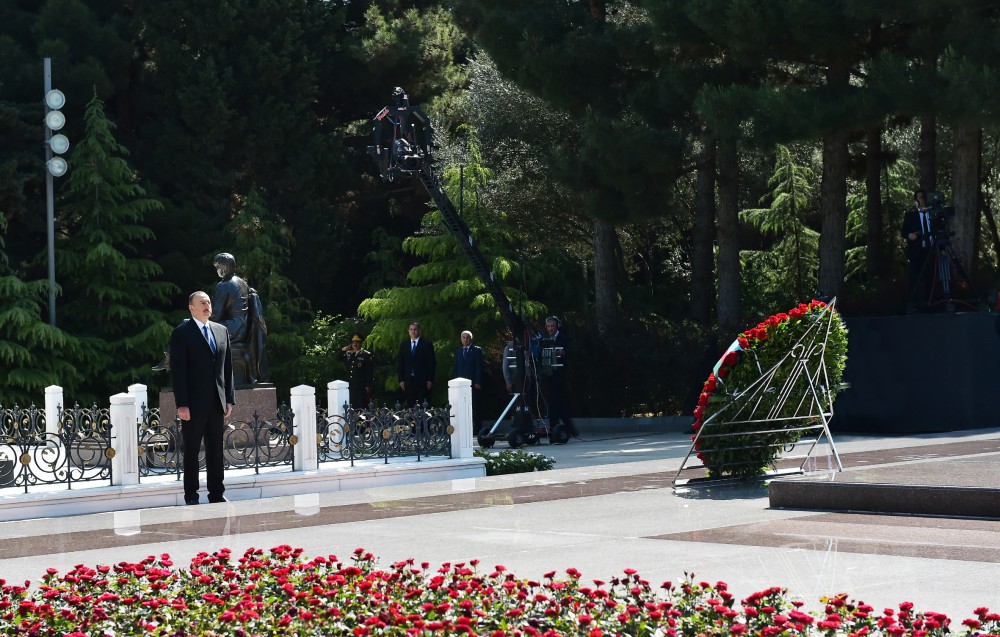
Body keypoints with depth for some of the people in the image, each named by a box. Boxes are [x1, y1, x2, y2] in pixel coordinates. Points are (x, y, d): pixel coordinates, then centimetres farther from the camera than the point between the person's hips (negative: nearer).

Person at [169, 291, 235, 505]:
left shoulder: (221, 331, 13)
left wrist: (229, 399, 8)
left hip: (216, 403, 5)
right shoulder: (181, 333, -4)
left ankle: (216, 493, 15)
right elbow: (177, 371, -9)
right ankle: (191, 495, 9)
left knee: (215, 449, 8)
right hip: (194, 404, -5)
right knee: (191, 451, 3)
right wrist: (182, 404, -14)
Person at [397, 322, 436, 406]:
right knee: (410, 406, -1)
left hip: (422, 380, -3)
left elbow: (432, 363, 2)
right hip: (408, 380, 3)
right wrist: (401, 379, 4)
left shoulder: (426, 344, 4)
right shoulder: (403, 345, 14)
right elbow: (400, 364, 13)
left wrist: (430, 379, -6)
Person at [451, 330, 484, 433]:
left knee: (475, 408, -3)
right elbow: (455, 368, 18)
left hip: (474, 384, -4)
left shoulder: (477, 350, 2)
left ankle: (476, 429, -1)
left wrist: (478, 382, -12)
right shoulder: (458, 351, 18)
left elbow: (479, 367, -4)